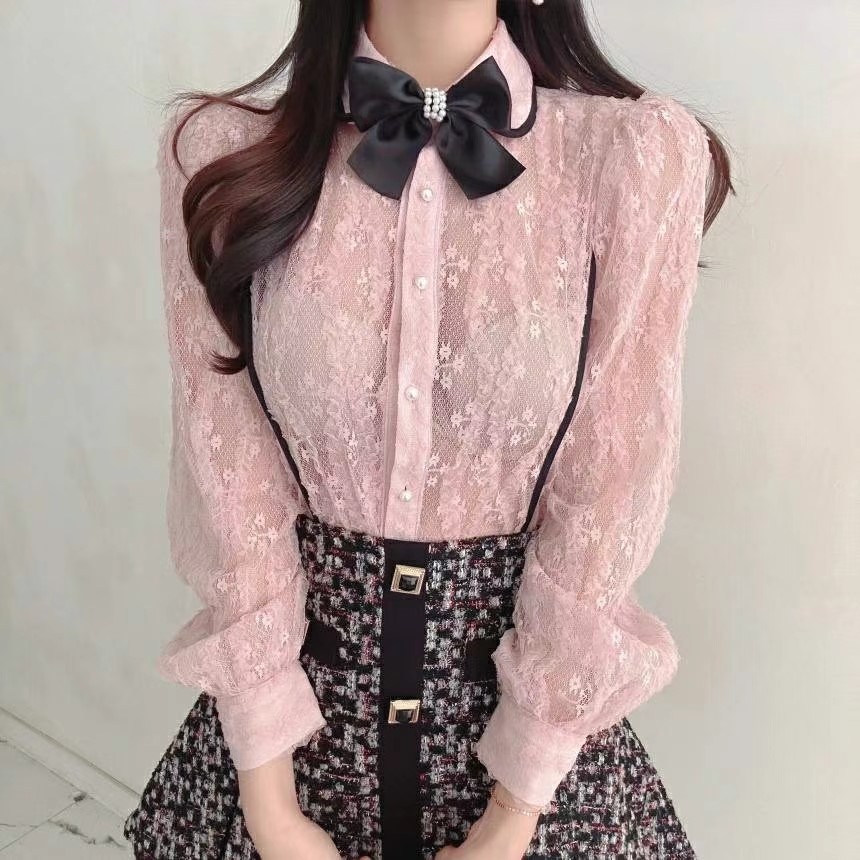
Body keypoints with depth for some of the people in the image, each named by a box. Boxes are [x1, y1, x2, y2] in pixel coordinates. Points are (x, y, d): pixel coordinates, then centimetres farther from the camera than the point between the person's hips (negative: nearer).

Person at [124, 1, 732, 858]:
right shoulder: (220, 150, -10)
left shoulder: (641, 155, -13)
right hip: (293, 684, 2)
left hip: (528, 696, 0)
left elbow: (607, 497, -11)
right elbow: (230, 475, -8)